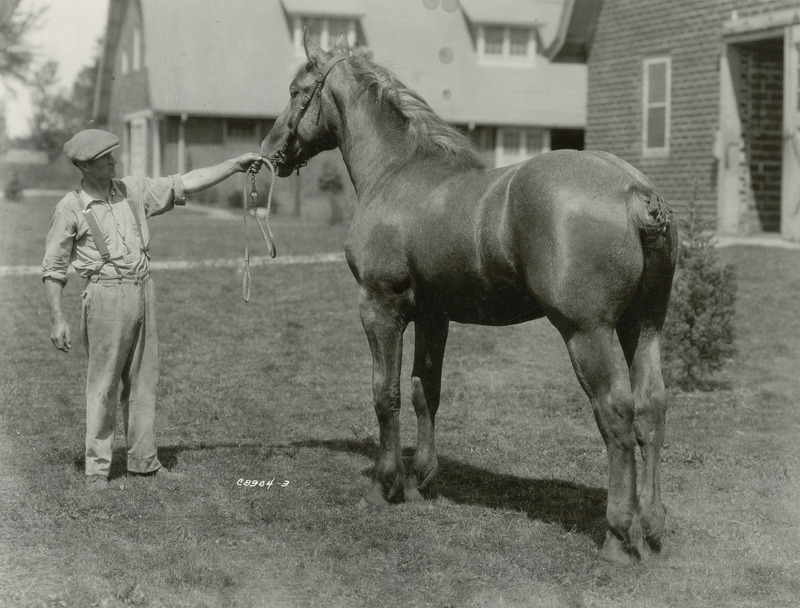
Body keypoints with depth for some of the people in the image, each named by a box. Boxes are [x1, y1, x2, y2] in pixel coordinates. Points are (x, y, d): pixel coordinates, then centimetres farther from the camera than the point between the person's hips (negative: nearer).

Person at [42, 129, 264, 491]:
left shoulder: (133, 190, 8)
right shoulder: (70, 208, -5)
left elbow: (185, 184, 8)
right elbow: (53, 268, -2)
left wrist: (236, 165, 2)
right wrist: (56, 319, -7)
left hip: (143, 291, 5)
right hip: (105, 295, -5)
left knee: (143, 381, 10)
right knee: (103, 384, -2)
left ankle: (143, 461, 20)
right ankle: (97, 468, 7)